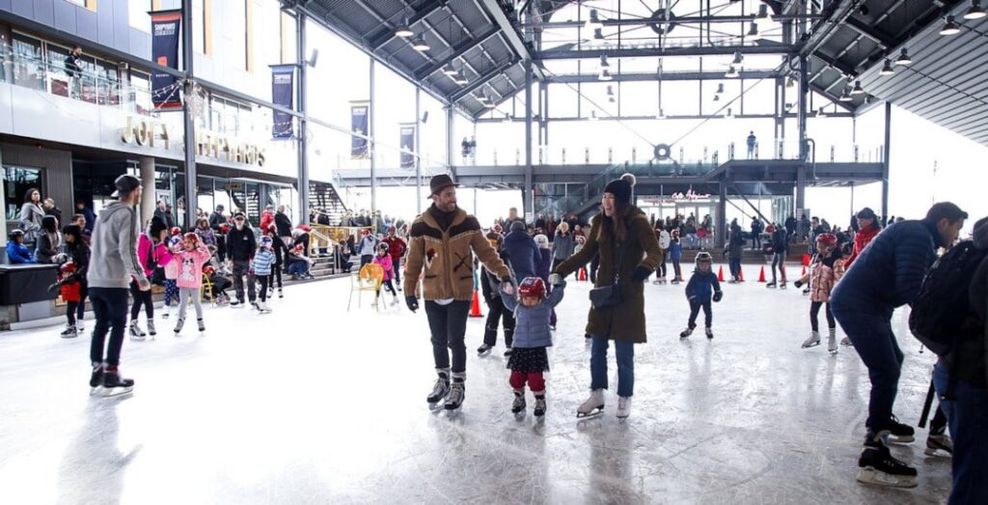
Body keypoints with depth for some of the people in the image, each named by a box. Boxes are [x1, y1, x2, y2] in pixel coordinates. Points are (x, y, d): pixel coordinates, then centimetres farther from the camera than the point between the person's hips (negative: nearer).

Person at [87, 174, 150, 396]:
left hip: (95, 280, 8)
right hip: (114, 281, -7)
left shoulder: (104, 213, 16)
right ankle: (111, 375, 2)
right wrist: (140, 276, -11)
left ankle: (97, 371, 17)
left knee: (101, 325, 13)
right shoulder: (127, 213, -9)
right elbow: (127, 249, -17)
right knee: (118, 326, 1)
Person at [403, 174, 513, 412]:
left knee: (455, 340, 0)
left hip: (460, 293, -1)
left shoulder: (468, 222, -5)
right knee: (438, 340, 13)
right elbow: (414, 261, -1)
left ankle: (458, 385, 18)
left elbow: (485, 251, 0)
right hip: (433, 294, 1)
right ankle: (443, 380, 34)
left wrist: (502, 272, -10)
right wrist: (409, 290, 0)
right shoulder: (421, 225, -6)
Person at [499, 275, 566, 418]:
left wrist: (557, 284, -16)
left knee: (535, 377, -3)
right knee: (516, 376, 8)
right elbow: (509, 303, 19)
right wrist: (506, 292, 4)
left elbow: (556, 296, -3)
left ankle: (540, 401, 19)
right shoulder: (518, 307, 6)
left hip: (538, 348, -3)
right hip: (520, 347, 3)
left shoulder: (546, 305, -1)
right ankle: (519, 398, 32)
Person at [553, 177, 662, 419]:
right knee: (597, 349, 10)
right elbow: (586, 254, 10)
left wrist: (642, 270, -40)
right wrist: (560, 272, 2)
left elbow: (655, 253, -20)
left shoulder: (638, 222, -12)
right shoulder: (601, 222, 3)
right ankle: (597, 395, 26)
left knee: (624, 352, 3)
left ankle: (625, 399, 22)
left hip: (629, 296, -5)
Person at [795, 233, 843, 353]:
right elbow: (810, 272, 18)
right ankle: (815, 335, 31)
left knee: (830, 314, 0)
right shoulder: (816, 257, 7)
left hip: (829, 292, -7)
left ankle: (832, 338, 14)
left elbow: (838, 276, -20)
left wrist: (835, 290, -29)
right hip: (816, 291, 7)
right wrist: (801, 281, 13)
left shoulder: (835, 260, -14)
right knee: (813, 313, 13)